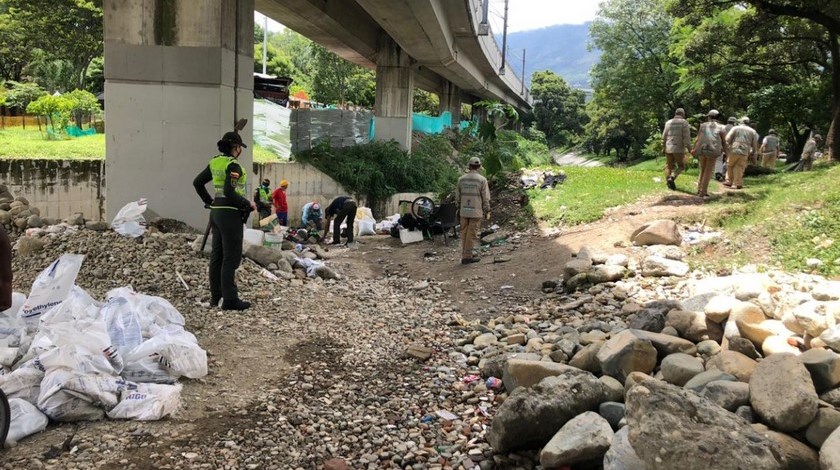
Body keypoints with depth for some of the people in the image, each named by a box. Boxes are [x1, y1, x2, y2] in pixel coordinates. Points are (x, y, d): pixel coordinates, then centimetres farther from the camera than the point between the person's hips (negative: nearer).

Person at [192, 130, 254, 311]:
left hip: (216, 212, 9)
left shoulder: (215, 162, 10)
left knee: (217, 255, 13)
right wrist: (248, 204, -13)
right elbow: (229, 193, -24)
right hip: (230, 214, -9)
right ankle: (230, 299, -3)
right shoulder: (233, 165, -15)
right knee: (231, 257, -5)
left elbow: (197, 182, 17)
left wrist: (209, 201, 20)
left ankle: (215, 296, 20)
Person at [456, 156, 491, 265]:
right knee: (471, 234, 2)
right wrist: (487, 211, 2)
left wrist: (459, 208, 19)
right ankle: (467, 257, 5)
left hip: (464, 211, 4)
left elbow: (457, 196, 7)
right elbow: (486, 198, -9)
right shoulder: (482, 180, -10)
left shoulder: (461, 179, 2)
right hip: (476, 211, -4)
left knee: (464, 233, 13)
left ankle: (465, 255, 19)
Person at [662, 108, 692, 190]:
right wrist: (689, 148, -11)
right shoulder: (684, 122, -6)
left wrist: (663, 147, 21)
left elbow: (664, 136, 11)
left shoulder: (668, 122, 8)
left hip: (668, 148, 4)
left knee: (669, 166, 13)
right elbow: (686, 136, -13)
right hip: (678, 149, -4)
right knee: (681, 166, 8)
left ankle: (669, 183, 12)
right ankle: (672, 177, -14)